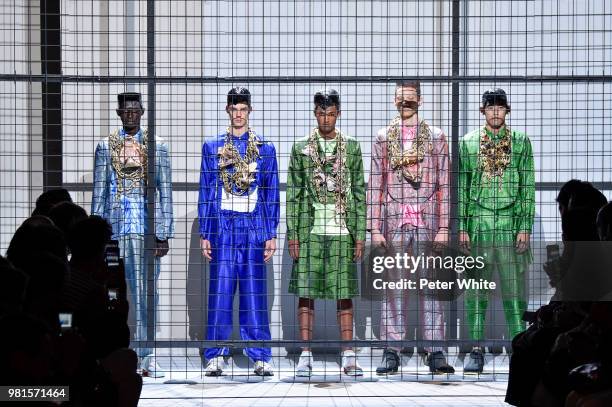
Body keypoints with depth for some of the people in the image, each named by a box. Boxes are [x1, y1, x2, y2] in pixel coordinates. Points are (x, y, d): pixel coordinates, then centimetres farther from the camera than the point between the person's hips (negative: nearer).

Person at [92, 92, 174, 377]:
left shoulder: (156, 146, 7)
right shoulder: (106, 147, 8)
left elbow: (165, 193, 5)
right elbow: (98, 193, 9)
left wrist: (163, 234, -1)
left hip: (146, 226, 0)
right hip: (114, 228, 1)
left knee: (146, 292, 0)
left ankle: (146, 355, 5)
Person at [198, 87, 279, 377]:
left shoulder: (265, 148, 9)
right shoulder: (213, 148, 9)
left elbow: (272, 194, 9)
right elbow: (206, 193, 9)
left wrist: (271, 234, 2)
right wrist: (204, 234, 3)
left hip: (254, 226, 0)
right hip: (222, 226, 0)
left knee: (255, 292, 0)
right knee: (220, 290, -2)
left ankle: (260, 357, 4)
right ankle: (216, 356, 4)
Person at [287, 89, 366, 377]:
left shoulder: (351, 148, 8)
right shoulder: (301, 149, 7)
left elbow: (359, 193, 8)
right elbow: (293, 194, 6)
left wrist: (360, 235, 1)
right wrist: (292, 235, -1)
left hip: (342, 232, 0)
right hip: (310, 231, 0)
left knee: (344, 294, 2)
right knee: (306, 293, -1)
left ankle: (349, 357, 6)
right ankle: (305, 356, 3)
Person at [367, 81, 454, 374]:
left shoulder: (435, 137, 7)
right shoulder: (384, 137, 8)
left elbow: (443, 185, 4)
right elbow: (375, 186, 7)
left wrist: (443, 228, -2)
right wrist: (375, 228, -1)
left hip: (427, 224, -1)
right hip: (394, 223, 1)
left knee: (431, 286, -1)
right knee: (394, 287, 1)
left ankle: (435, 352, 1)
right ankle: (392, 352, 4)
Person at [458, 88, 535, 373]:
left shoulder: (520, 143, 7)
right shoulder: (468, 143, 7)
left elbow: (528, 187, 6)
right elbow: (461, 187, 7)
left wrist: (525, 226, -2)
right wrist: (462, 227, 0)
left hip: (511, 223, 0)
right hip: (478, 223, 0)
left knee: (514, 289, 0)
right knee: (475, 291, 1)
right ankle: (476, 351, 7)